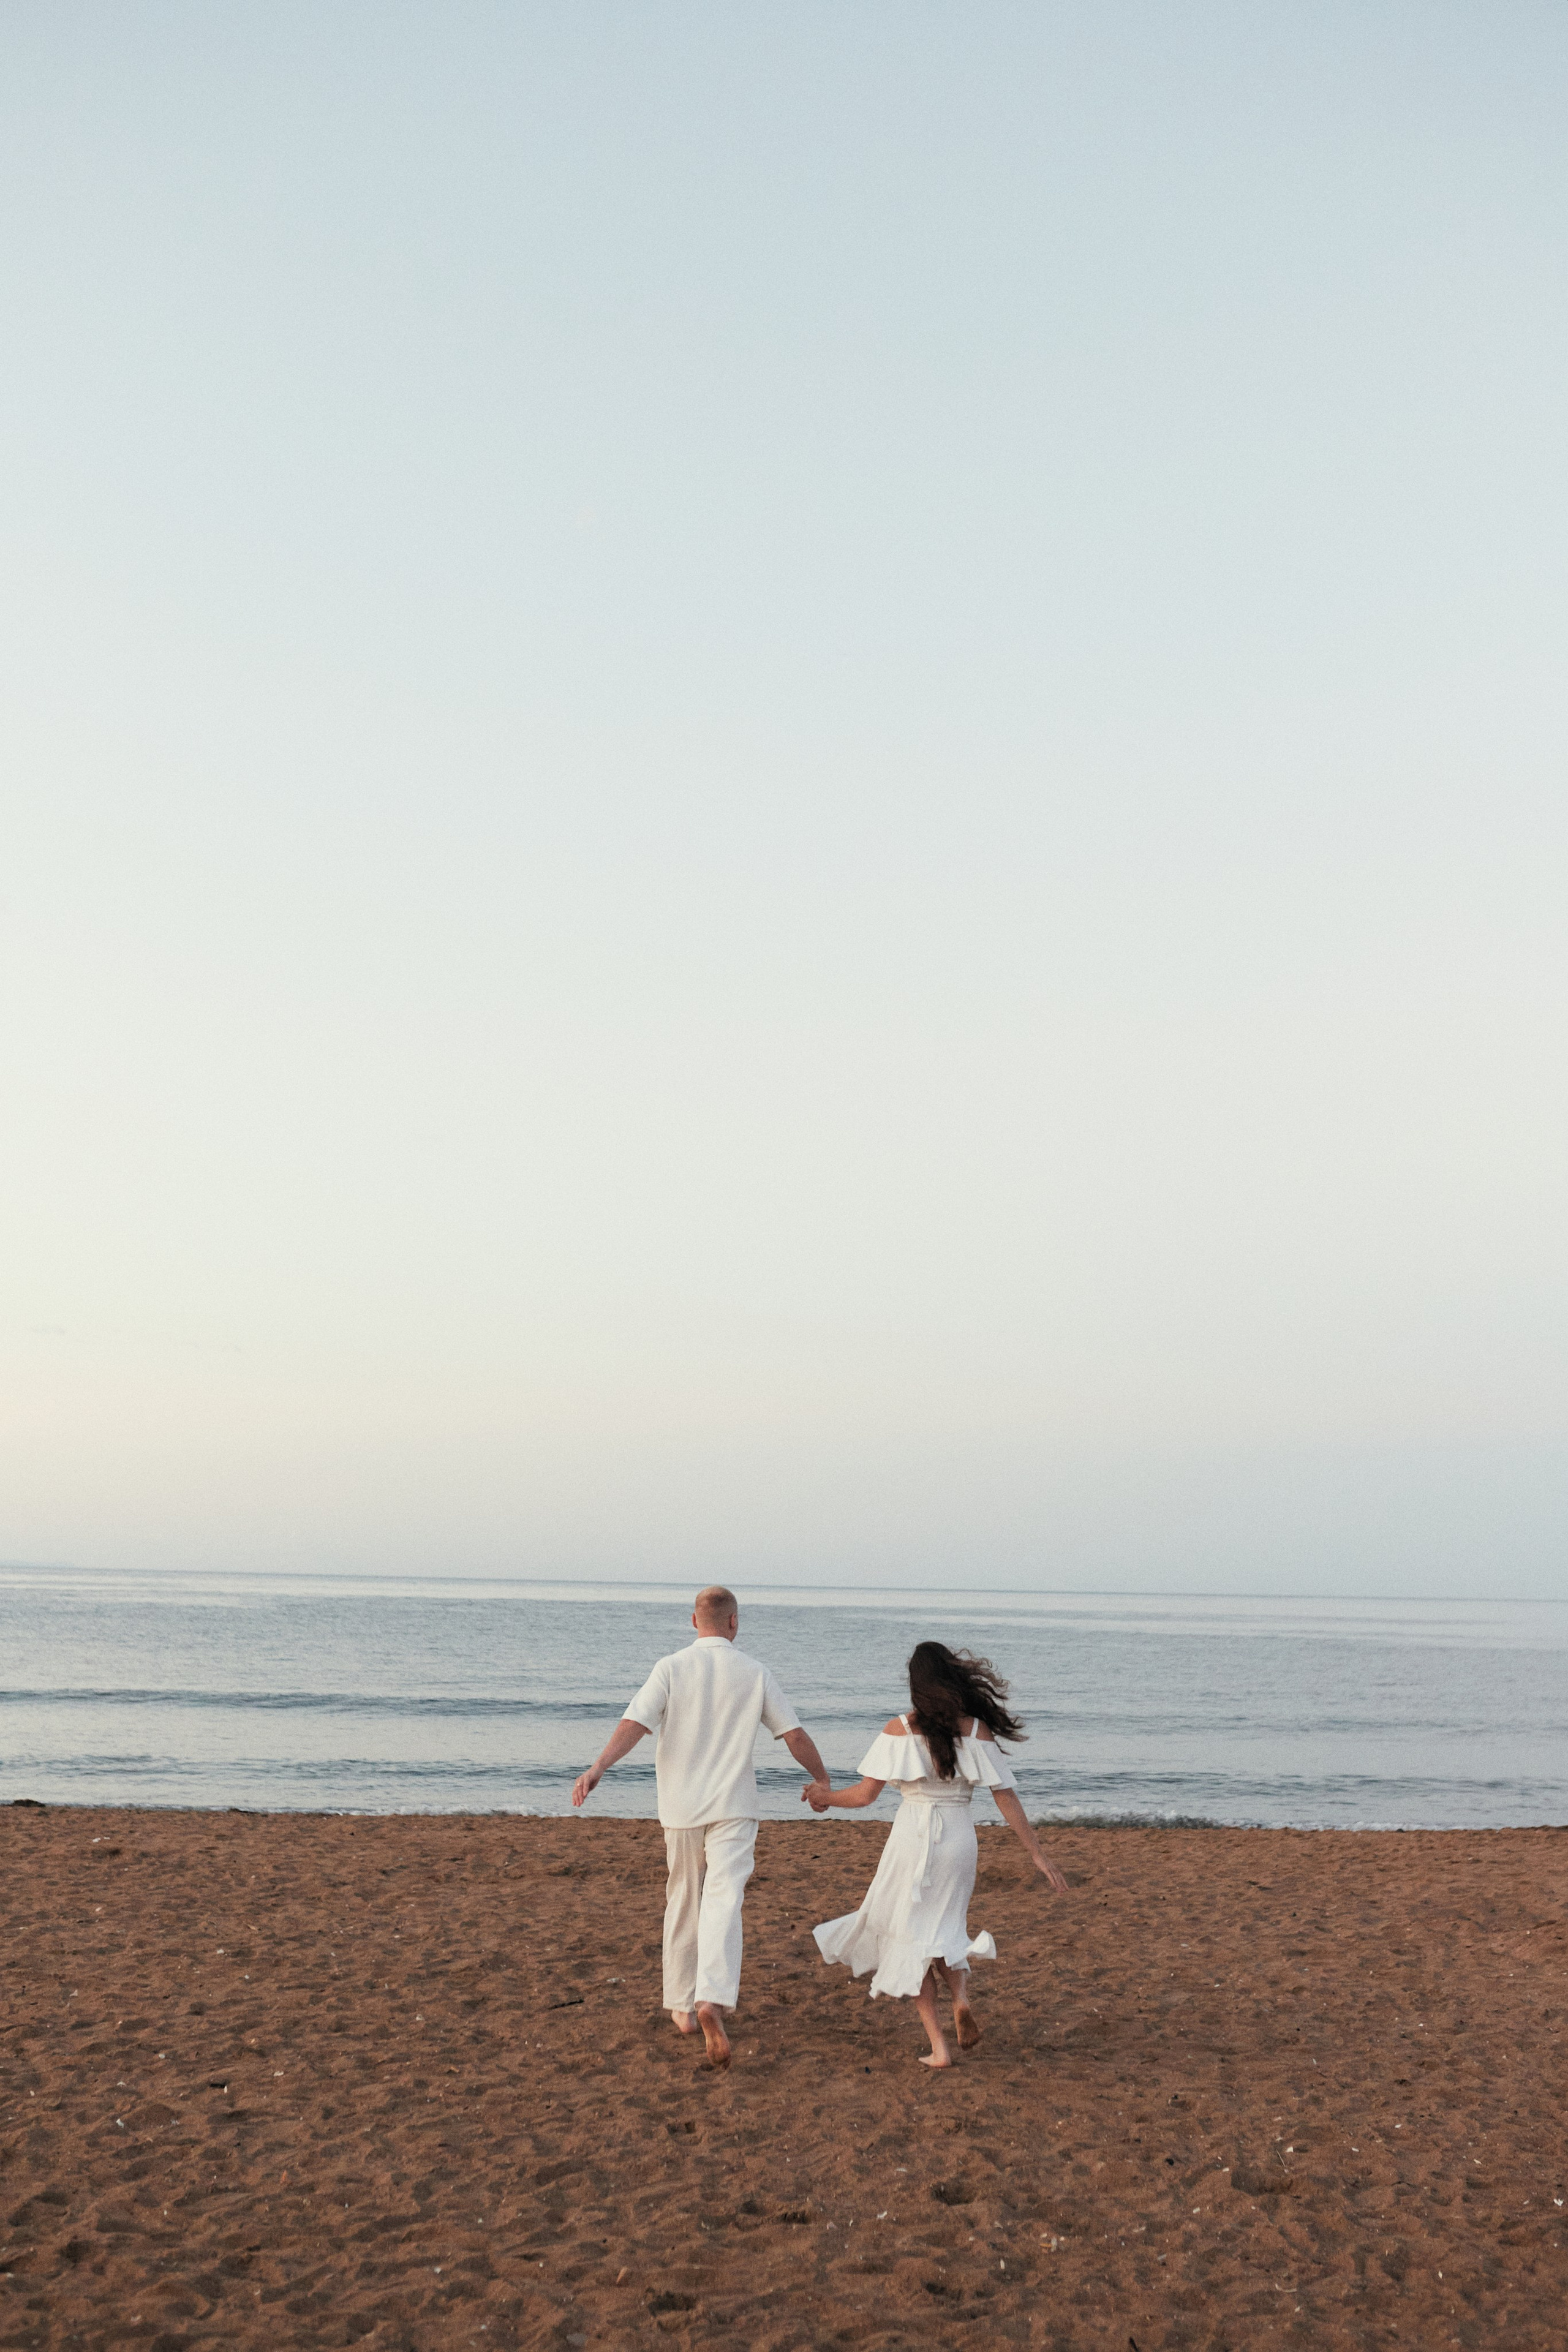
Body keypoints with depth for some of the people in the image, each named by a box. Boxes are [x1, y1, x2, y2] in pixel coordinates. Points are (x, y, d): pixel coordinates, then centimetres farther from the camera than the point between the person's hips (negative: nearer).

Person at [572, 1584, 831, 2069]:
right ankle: (712, 2002, -28)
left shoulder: (671, 1668, -3)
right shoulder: (754, 1673, 1)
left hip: (681, 1807, 1)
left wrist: (598, 1768, -23)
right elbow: (795, 1735, 5)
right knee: (723, 1903, -8)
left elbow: (636, 1723, -17)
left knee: (682, 1906, 16)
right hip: (733, 1807, -1)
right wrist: (822, 1780, 20)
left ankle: (682, 2006, 26)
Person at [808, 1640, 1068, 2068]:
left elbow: (865, 1795, -4)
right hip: (960, 1838, 2)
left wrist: (825, 1797, 15)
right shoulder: (979, 1731, -1)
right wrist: (1037, 1856, 3)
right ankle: (960, 1993, -7)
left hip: (913, 1836, -2)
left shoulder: (899, 1728, -6)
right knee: (943, 1930, 22)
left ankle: (939, 2047, 4)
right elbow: (1007, 1798, -2)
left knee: (911, 1937, 11)